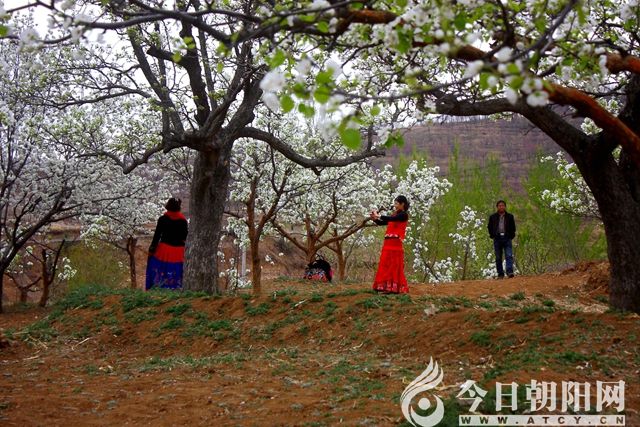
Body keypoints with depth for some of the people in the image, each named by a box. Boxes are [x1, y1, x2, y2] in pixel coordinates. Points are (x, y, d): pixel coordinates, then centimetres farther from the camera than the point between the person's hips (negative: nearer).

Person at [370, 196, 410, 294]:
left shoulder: (403, 215, -4)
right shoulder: (394, 215, 19)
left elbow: (391, 219, -21)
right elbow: (381, 223, 17)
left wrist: (378, 216, -15)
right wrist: (374, 218, -1)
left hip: (395, 243, -8)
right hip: (388, 243, 8)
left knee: (394, 266, -7)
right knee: (386, 266, 7)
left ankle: (395, 288, -5)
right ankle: (388, 287, 10)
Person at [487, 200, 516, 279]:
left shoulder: (510, 217, 11)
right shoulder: (493, 217, 11)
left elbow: (513, 228, 16)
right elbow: (489, 227, 17)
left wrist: (511, 236, 4)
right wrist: (493, 235, 6)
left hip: (507, 239, -1)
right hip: (497, 239, 1)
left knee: (509, 255, -14)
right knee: (498, 258, 1)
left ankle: (509, 272, -22)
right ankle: (500, 274, 5)